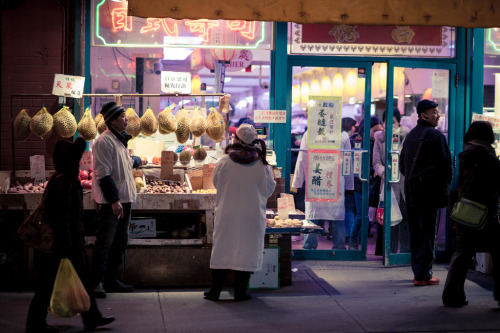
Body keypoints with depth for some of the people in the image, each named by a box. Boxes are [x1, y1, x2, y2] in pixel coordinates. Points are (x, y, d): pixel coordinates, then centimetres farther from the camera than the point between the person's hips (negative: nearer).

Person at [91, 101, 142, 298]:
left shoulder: (120, 140, 16)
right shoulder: (104, 142, -13)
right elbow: (103, 174, -19)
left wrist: (134, 160, 20)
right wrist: (114, 200, -22)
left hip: (124, 199, 10)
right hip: (110, 202, -10)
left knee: (120, 242, 13)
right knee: (104, 243, -6)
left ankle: (112, 280, 22)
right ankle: (97, 282, -1)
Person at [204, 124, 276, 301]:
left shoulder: (224, 162, -9)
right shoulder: (262, 165, -8)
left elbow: (216, 183, 6)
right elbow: (269, 189, 5)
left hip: (226, 215, 0)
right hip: (252, 216, 0)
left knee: (221, 249, 10)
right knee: (247, 250, 8)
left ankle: (215, 290, 14)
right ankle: (240, 291, 12)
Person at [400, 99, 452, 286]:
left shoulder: (410, 136, 14)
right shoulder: (435, 135, -10)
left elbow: (402, 165, 20)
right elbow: (445, 164, -12)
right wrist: (445, 186, 1)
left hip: (411, 190, 7)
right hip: (430, 190, -7)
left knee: (415, 232, 13)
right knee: (427, 232, -4)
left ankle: (418, 270, 19)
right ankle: (423, 275, -4)